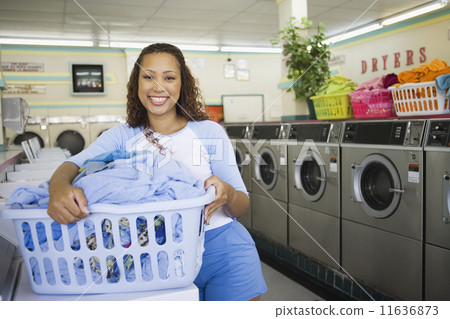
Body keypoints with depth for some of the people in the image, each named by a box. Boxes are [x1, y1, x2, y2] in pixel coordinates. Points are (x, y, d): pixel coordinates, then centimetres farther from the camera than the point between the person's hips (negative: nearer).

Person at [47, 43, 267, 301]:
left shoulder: (209, 132, -1)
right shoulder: (122, 137, 6)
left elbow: (242, 207, -1)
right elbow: (73, 164, -9)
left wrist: (228, 194, -24)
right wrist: (59, 187, -33)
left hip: (220, 244, 0)